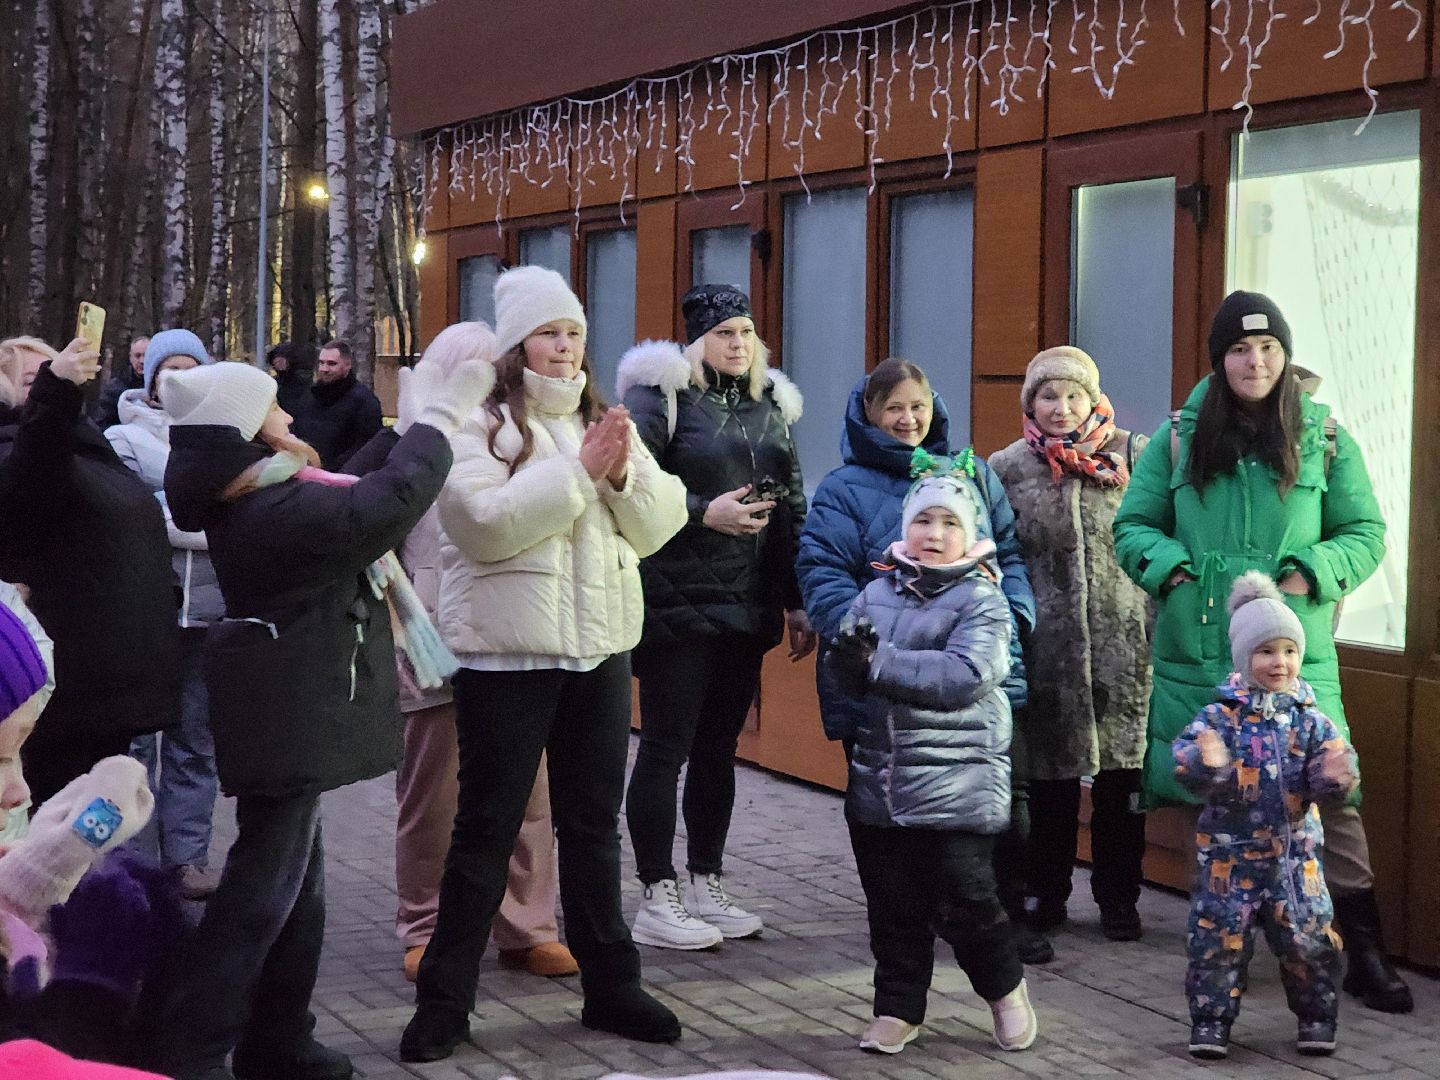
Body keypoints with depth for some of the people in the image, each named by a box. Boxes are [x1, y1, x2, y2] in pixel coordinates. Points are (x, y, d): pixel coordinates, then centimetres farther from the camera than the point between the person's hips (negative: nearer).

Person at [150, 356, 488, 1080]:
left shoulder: (253, 501, 9)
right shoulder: (278, 511, -23)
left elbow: (353, 496, 21)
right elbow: (387, 503, -28)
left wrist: (419, 424, 16)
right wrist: (439, 419, -18)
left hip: (288, 715, 11)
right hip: (289, 722, -11)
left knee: (292, 882, 17)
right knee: (263, 889, -7)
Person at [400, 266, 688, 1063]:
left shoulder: (606, 422, 11)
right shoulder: (475, 425, -7)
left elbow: (661, 524, 5)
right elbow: (486, 524, -22)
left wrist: (623, 476, -14)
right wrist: (578, 471, -22)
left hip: (600, 648, 5)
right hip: (506, 654, -5)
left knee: (593, 825, 13)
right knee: (486, 829, 1)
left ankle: (610, 984, 23)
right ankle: (445, 999, 10)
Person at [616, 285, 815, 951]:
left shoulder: (770, 406, 15)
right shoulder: (661, 394, -5)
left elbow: (792, 508, 18)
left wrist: (797, 601, 15)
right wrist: (705, 512, -18)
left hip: (747, 607, 6)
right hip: (678, 604, -6)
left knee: (719, 747, 12)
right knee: (666, 747, -1)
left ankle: (707, 887, 22)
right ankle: (657, 901, 6)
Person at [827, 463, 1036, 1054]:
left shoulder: (981, 599, -5)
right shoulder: (877, 592, 10)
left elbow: (966, 676, -19)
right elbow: (849, 672, 6)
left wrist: (880, 662, -20)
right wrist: (849, 654, -19)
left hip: (956, 779, -5)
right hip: (880, 777, 5)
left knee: (964, 899, -1)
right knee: (890, 901, 10)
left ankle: (1005, 988, 25)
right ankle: (898, 1007, 25)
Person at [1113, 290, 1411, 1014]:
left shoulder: (1323, 438, 4)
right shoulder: (1178, 439, 6)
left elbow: (1365, 532, 9)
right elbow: (1131, 525, 10)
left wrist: (1315, 573, -10)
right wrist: (1170, 567, -9)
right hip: (1198, 652, 1)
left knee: (1328, 791, -7)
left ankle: (1363, 953, 2)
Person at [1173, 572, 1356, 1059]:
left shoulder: (1310, 720, 0)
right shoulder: (1221, 716, -8)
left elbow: (1332, 757, -5)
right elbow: (1186, 757, -19)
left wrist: (1336, 776, -29)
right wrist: (1206, 764, -41)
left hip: (1295, 850, 2)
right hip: (1229, 852, -2)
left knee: (1309, 939, 6)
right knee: (1217, 938, 2)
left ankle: (1317, 1015, 25)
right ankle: (1211, 1019, 16)